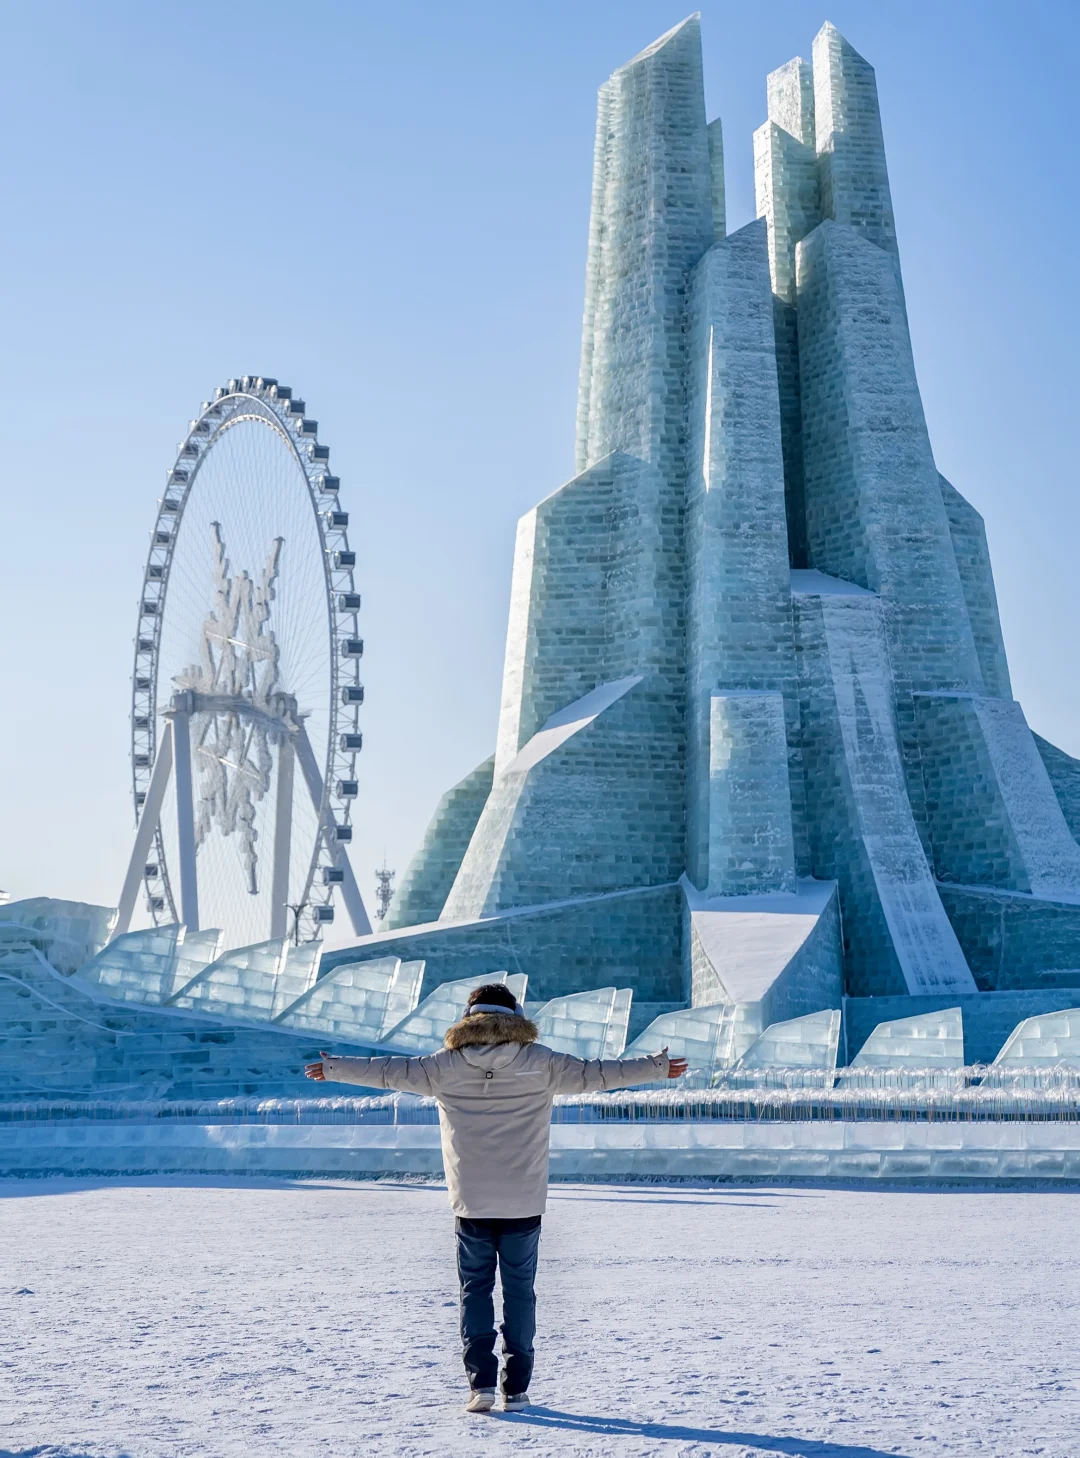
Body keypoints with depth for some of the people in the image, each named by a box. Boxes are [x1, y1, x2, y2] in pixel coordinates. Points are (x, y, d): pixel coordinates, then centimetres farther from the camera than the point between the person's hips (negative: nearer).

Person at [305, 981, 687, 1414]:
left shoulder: (446, 1065, 0)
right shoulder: (539, 1062, -1)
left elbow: (390, 1070, 7)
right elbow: (594, 1073, 3)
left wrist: (333, 1068, 20)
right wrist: (656, 1068, 13)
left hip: (471, 1204, 0)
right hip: (523, 1205, 0)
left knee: (475, 1289, 9)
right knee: (519, 1291, 8)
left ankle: (481, 1383, 1)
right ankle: (516, 1388, 9)